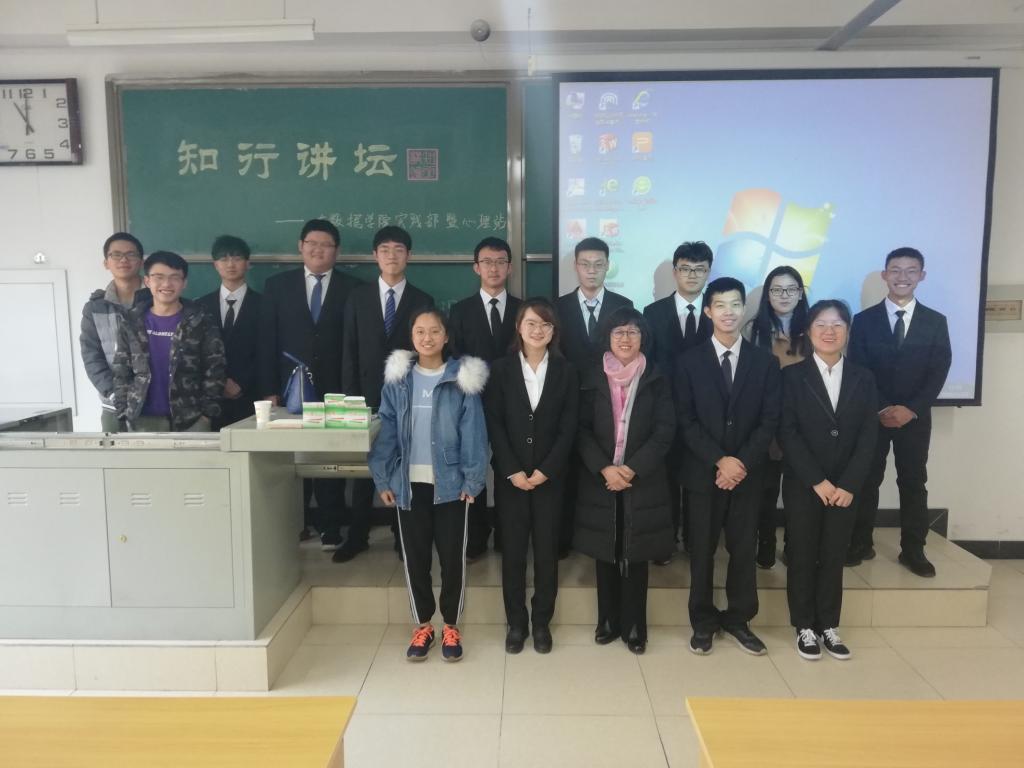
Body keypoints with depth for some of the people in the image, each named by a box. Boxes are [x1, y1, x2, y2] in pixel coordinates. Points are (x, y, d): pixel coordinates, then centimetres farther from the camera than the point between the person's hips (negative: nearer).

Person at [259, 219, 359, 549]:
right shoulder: (277, 285, 6)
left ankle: (330, 528, 15)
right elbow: (267, 341, 3)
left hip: (334, 391, -1)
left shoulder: (351, 288, 1)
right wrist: (270, 390, -3)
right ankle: (297, 522, 26)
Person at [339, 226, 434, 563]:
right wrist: (350, 396, -3)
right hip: (368, 394, 1)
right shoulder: (358, 297, 5)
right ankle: (357, 536, 21)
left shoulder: (422, 301, 2)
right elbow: (349, 351, 4)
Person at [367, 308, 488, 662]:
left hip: (450, 483, -2)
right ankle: (422, 625, 28)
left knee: (452, 556, 7)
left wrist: (472, 480, -11)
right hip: (409, 483, 2)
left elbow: (473, 432, -6)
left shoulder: (462, 379, -5)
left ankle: (451, 626, 25)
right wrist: (382, 478, -1)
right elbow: (387, 430, 3)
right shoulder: (397, 379, 2)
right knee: (415, 556, 11)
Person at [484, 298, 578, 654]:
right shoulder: (501, 369, 1)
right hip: (510, 475, 0)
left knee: (547, 549, 6)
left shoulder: (566, 371, 3)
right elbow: (493, 424, -4)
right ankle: (516, 622, 20)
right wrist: (512, 471, -12)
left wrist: (545, 470, -11)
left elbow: (569, 427, -1)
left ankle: (542, 622, 21)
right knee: (513, 549, 6)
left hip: (550, 475, 0)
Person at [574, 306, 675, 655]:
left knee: (636, 554, 6)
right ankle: (608, 621, 24)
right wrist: (604, 469, -15)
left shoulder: (656, 380, 1)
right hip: (599, 479, 1)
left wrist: (632, 469, -15)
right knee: (605, 552, 9)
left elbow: (665, 431, -5)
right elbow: (581, 429, -2)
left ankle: (634, 626, 19)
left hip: (643, 481, -1)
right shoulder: (591, 377, 2)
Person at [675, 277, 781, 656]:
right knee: (702, 550, 7)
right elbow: (686, 421, -5)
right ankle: (703, 622, 20)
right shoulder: (690, 361, 0)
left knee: (744, 549, 9)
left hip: (748, 472, 1)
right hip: (703, 472, -1)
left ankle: (738, 619, 25)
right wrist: (719, 461, -15)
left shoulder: (765, 361, 5)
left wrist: (742, 462, -12)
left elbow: (769, 421, 0)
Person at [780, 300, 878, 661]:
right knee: (803, 557, 5)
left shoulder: (863, 379, 6)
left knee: (834, 557, 9)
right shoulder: (792, 376, -2)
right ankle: (805, 627, 17)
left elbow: (868, 437, 1)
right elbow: (787, 433, -9)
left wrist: (848, 484, -9)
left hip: (846, 487, 2)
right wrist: (817, 481, -14)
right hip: (802, 486, -2)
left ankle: (828, 626, 22)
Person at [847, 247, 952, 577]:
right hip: (872, 416, -1)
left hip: (915, 418, 1)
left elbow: (939, 371, -2)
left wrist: (912, 409, -14)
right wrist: (881, 409, -13)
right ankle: (861, 544, 17)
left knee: (914, 483, 7)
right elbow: (858, 371, -3)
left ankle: (913, 550, 18)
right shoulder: (864, 320, 1)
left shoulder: (936, 322, 4)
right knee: (866, 481, 6)